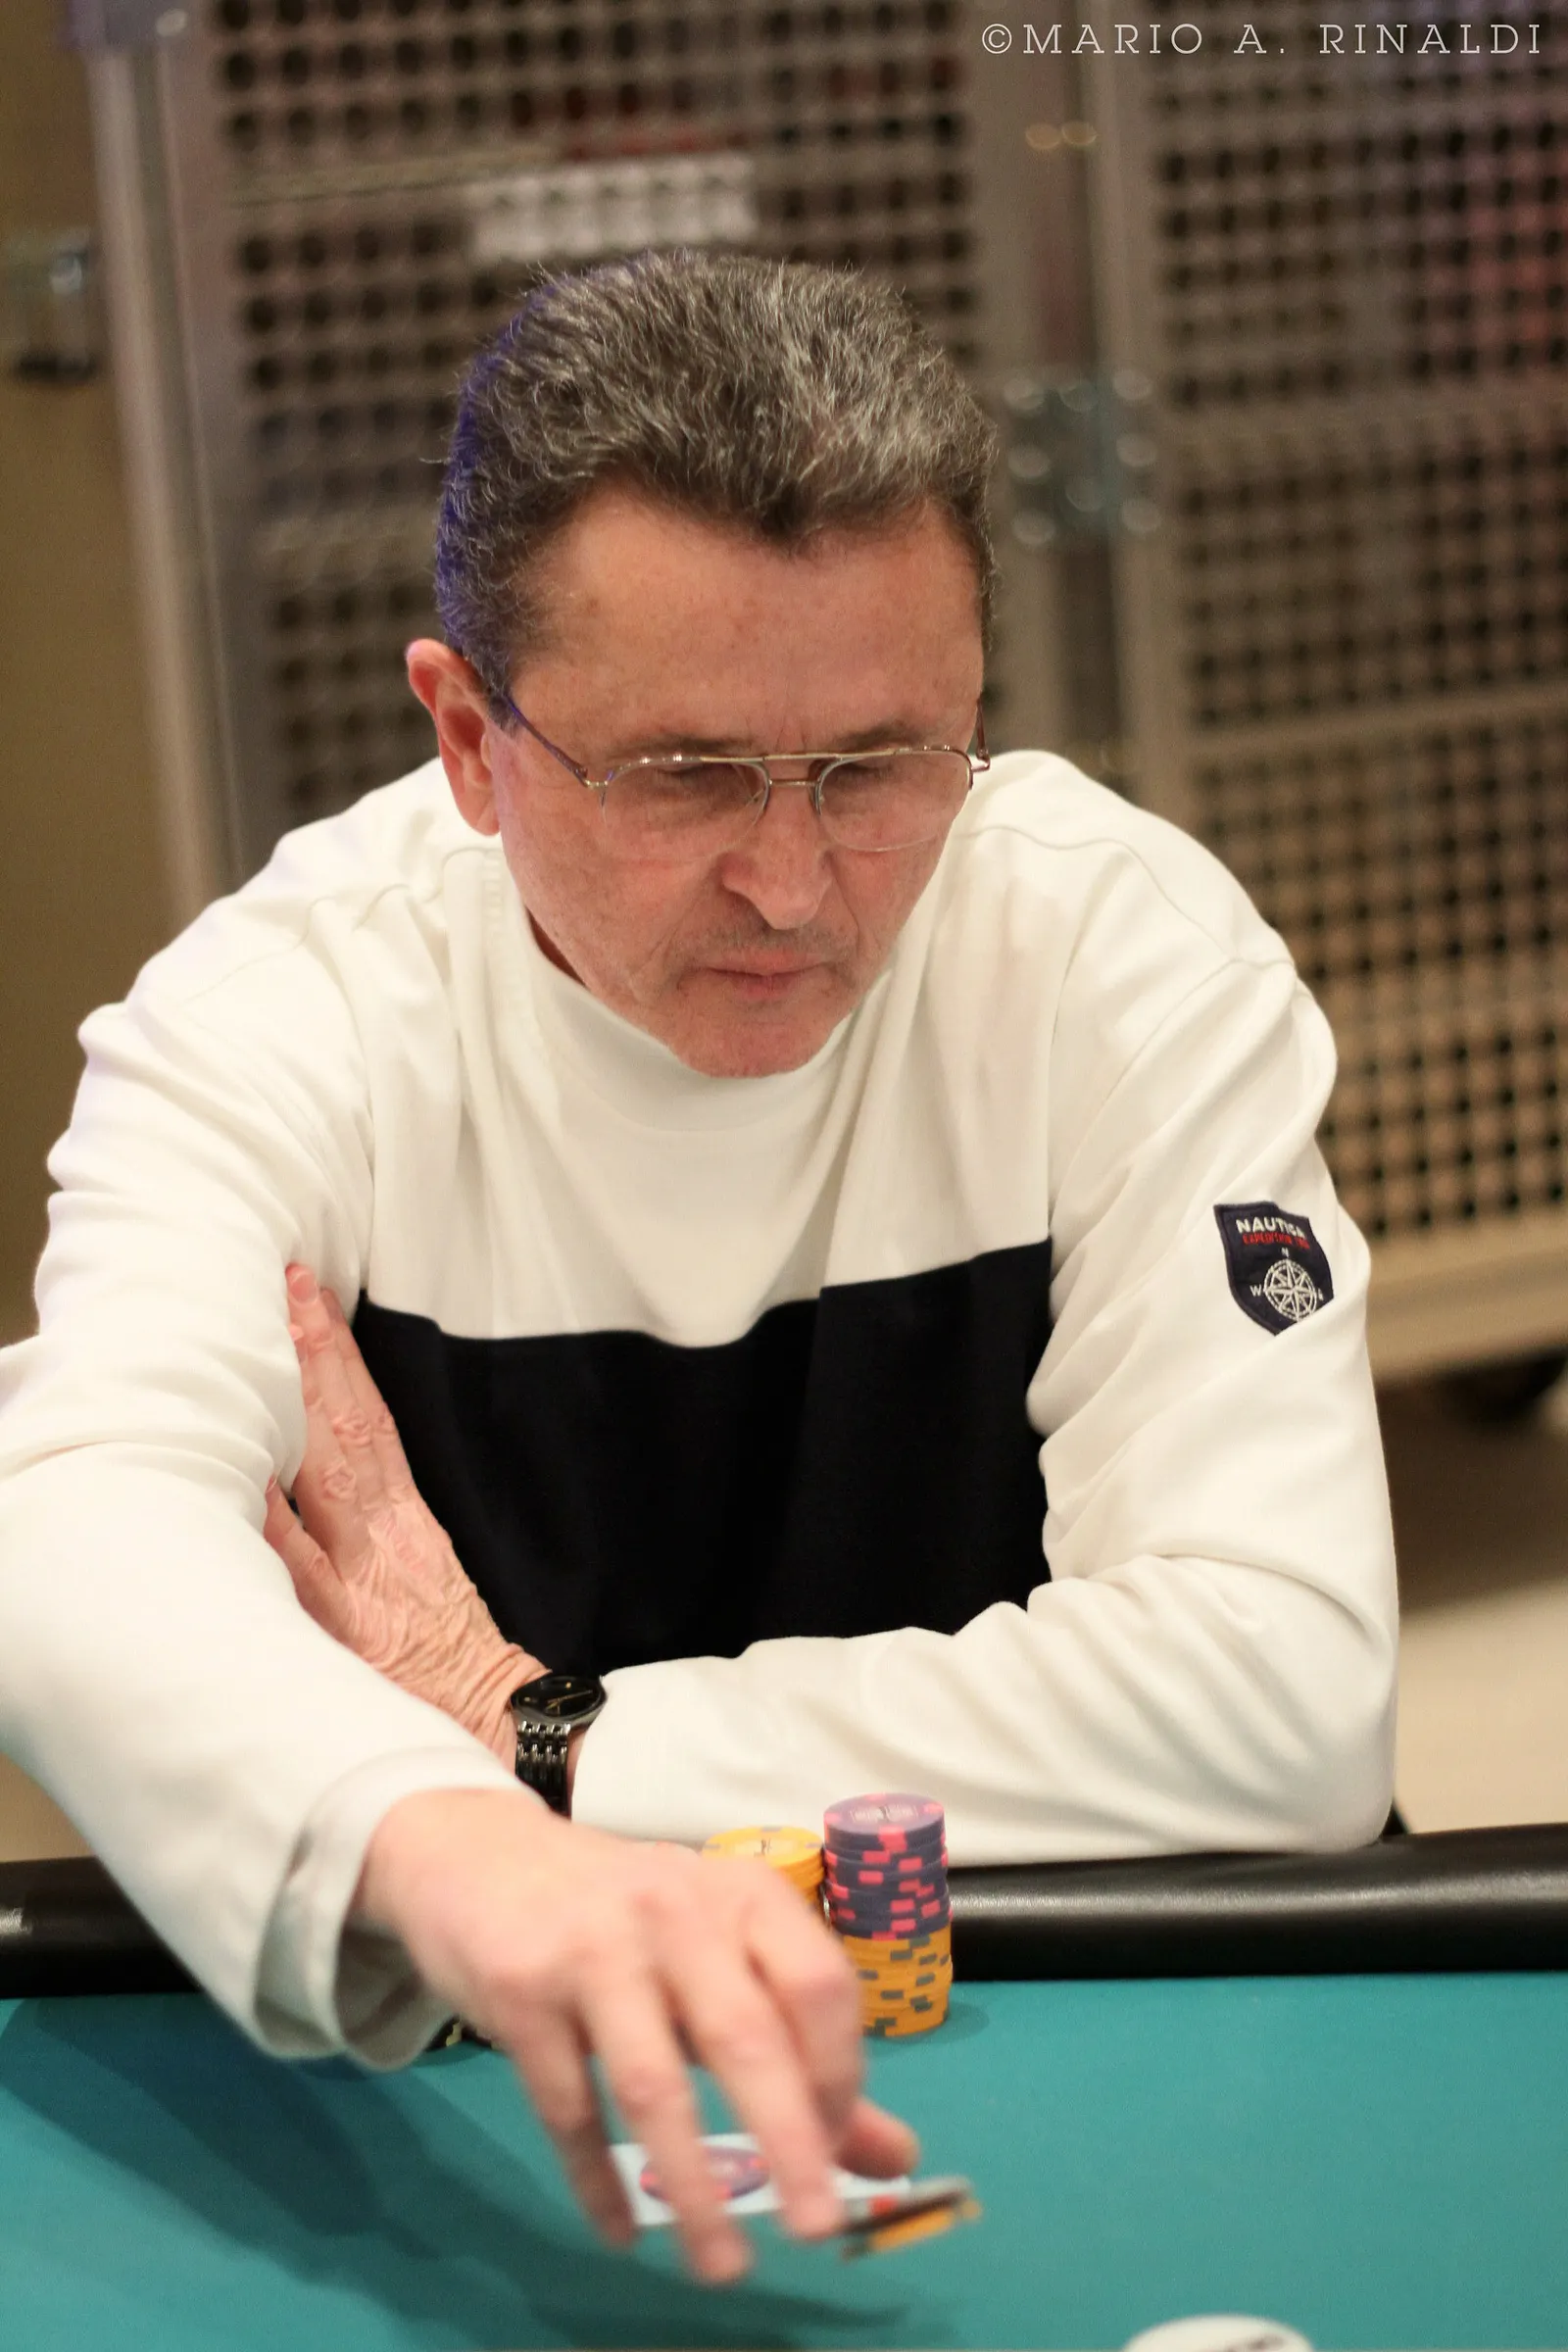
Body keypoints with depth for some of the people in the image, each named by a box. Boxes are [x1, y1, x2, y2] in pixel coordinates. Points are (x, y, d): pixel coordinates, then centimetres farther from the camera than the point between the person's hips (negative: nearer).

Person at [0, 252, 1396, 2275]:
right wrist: (449, 1841, -52)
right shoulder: (277, 1010, -11)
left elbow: (1288, 1693, -19)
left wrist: (526, 1741, -17)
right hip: (410, 2094, 0)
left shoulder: (1126, 951, -11)